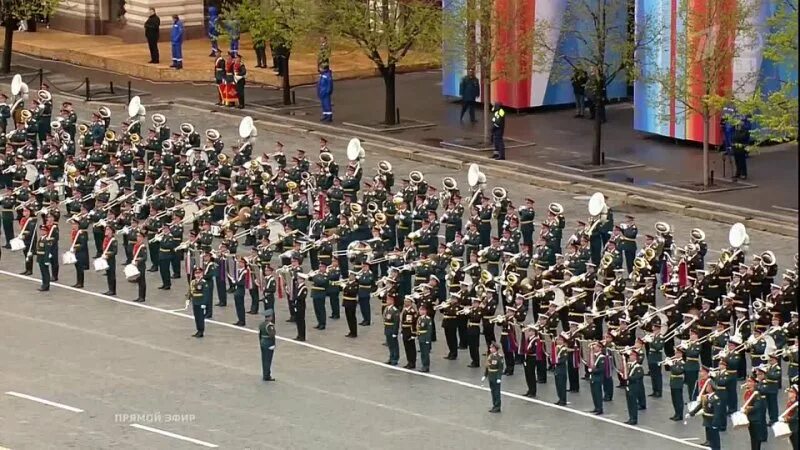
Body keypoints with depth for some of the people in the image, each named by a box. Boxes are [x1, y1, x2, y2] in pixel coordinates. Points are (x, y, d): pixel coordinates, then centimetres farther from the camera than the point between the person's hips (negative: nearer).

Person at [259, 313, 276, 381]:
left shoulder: (261, 324, 5)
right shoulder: (270, 325, -20)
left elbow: (259, 334, 12)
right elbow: (271, 335, -28)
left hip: (262, 342, 8)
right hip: (269, 343, -8)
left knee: (264, 360, 15)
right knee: (268, 360, -1)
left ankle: (264, 375, 23)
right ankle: (267, 376, 4)